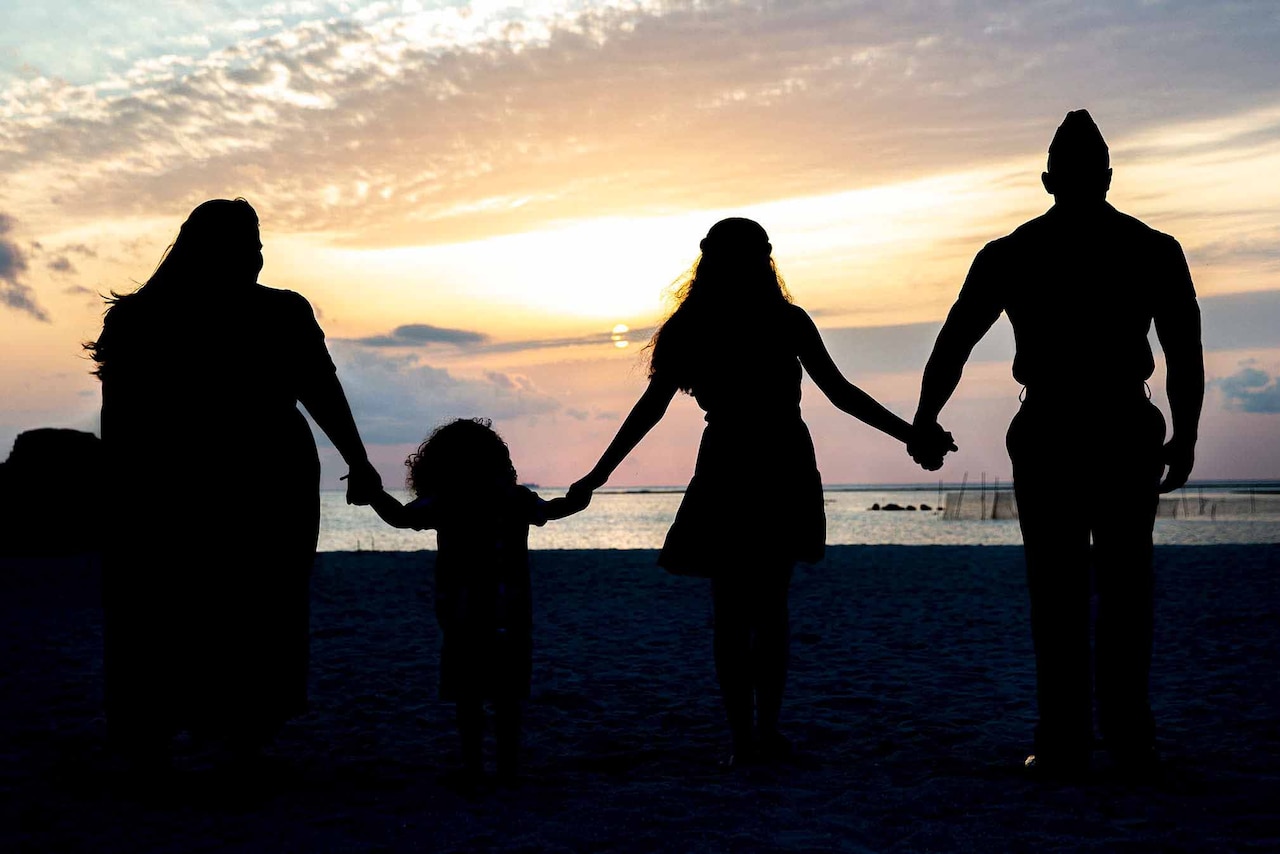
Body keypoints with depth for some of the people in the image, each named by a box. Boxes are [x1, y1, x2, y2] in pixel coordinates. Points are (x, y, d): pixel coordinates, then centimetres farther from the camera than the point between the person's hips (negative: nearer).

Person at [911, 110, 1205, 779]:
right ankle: (1129, 737, 8)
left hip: (1047, 435, 0)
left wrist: (923, 422, 15)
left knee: (1057, 593, 3)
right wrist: (1185, 438, 11)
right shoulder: (1155, 250, 3)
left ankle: (1063, 744, 1)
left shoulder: (1009, 254, 2)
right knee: (1125, 588, 9)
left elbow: (951, 346, 5)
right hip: (1128, 433, 1)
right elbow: (1186, 357, 2)